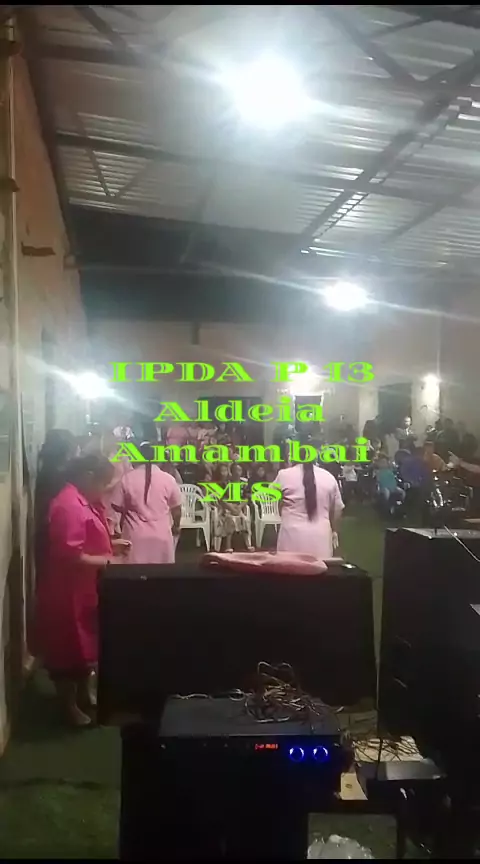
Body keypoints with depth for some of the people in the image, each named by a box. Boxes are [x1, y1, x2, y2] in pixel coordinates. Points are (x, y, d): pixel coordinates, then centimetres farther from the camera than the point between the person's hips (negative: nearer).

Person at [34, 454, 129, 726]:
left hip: (85, 588, 11)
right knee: (68, 648, 5)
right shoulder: (68, 506, -24)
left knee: (85, 643, 21)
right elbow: (70, 555, -29)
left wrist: (110, 545, 7)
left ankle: (84, 694, 37)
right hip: (68, 591, -11)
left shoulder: (83, 501, 10)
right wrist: (106, 561, -21)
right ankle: (69, 705, 20)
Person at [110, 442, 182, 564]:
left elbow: (117, 506, 1)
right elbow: (176, 508, 5)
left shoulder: (126, 479, -7)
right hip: (161, 535, 1)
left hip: (136, 536, -1)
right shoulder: (168, 479, -4)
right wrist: (176, 526, 24)